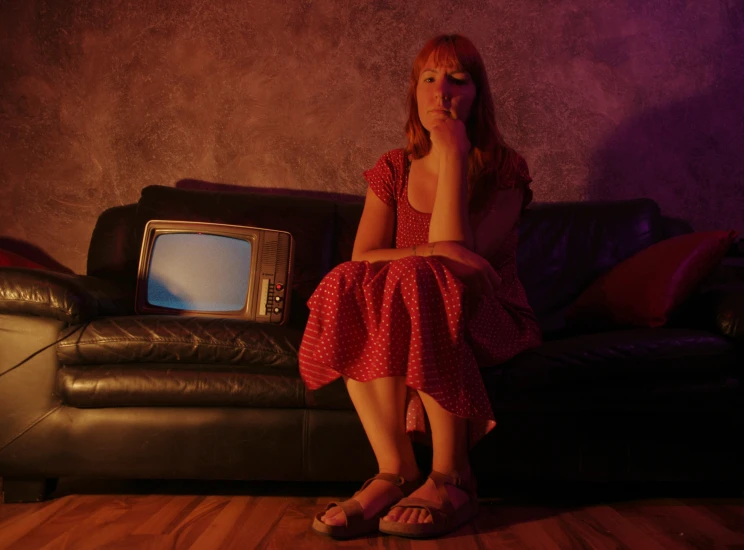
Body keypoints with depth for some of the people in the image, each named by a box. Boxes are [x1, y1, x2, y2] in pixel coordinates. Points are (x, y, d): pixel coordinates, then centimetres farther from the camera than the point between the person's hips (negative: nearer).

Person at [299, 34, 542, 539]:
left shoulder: (503, 168, -1)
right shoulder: (394, 170, 9)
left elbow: (457, 254, -17)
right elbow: (363, 257, -5)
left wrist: (452, 154, -16)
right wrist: (435, 253, -23)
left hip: (489, 319, -3)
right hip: (420, 310, 3)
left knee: (419, 284, -35)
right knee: (349, 287, -29)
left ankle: (451, 479, -27)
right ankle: (396, 473, -28)